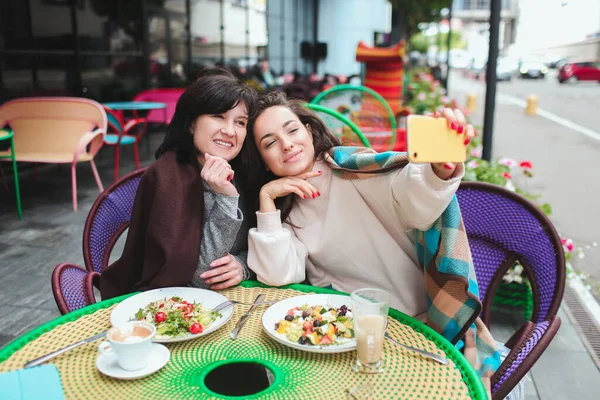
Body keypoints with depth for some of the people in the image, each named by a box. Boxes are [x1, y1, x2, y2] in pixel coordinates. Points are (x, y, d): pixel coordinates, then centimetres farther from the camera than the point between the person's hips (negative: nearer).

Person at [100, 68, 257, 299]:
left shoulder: (241, 174, -1)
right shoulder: (166, 176, -16)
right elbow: (198, 278, -19)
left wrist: (243, 265, -16)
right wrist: (225, 199, -27)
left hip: (223, 300, 5)